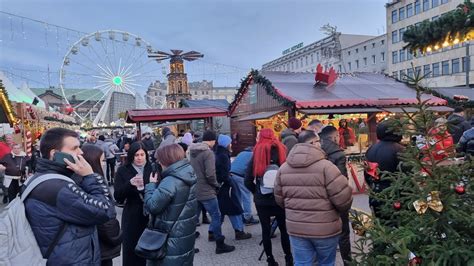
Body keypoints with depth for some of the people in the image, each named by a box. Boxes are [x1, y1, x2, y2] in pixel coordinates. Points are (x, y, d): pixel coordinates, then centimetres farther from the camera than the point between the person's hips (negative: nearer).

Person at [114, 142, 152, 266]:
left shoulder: (152, 169, -1)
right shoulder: (123, 171, -1)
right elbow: (117, 196, -7)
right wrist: (130, 184, -22)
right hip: (132, 216, 0)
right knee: (131, 249, 6)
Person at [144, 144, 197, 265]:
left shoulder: (170, 182, -26)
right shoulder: (190, 174, 1)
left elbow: (151, 206, -20)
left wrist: (151, 184, -9)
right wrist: (157, 184, 4)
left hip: (171, 238, -8)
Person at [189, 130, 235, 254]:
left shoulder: (192, 151, 7)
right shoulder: (208, 153, -19)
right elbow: (210, 174, -24)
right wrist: (216, 185, -7)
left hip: (194, 189, 9)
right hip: (206, 191, -8)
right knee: (216, 216, 2)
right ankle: (220, 245, 10)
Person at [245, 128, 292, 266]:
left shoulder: (257, 153, -3)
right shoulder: (281, 150, -3)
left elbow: (248, 180, -7)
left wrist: (257, 192, 8)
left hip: (261, 200, 0)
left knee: (266, 230, 12)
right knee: (284, 229, 16)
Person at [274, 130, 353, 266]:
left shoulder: (283, 168, 1)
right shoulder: (325, 166, -17)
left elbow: (279, 199, 8)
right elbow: (343, 198, -16)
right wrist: (341, 210, 6)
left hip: (296, 227, 4)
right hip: (325, 228, -3)